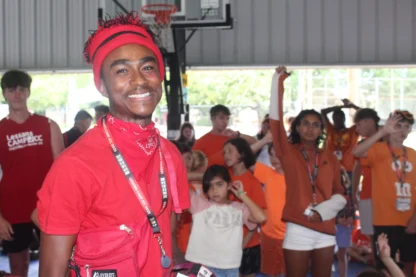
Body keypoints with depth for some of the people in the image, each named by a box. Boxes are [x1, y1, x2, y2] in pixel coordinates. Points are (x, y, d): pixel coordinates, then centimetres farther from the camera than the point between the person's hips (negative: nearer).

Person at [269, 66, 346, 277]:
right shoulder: (288, 152, 2)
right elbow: (276, 120, -9)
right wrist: (278, 81, -13)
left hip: (326, 230, 3)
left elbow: (339, 194, 8)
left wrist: (322, 211, -12)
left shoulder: (329, 158, 10)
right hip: (297, 230, -3)